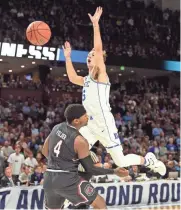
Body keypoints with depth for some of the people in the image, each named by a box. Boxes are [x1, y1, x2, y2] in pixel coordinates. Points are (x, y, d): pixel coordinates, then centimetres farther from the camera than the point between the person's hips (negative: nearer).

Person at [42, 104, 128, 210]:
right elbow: (90, 169, -9)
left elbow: (45, 151, 17)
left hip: (49, 179, 7)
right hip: (68, 180, -7)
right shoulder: (80, 141, -14)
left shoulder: (57, 128, 5)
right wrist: (114, 171, -5)